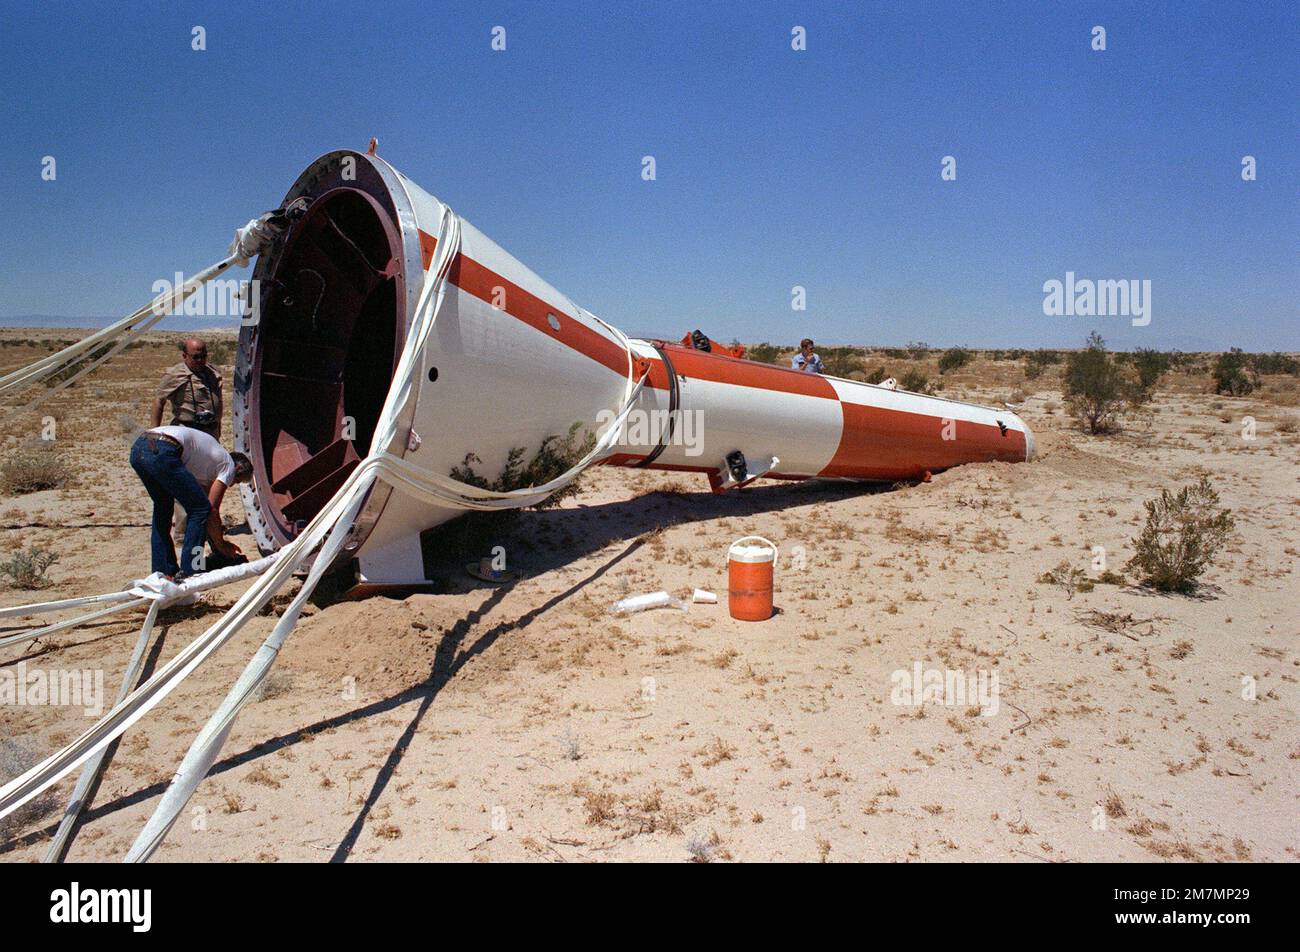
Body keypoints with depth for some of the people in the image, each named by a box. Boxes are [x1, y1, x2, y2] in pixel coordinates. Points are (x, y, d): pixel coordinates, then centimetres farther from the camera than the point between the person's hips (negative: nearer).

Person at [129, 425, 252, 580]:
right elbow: (212, 508, 6)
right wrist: (221, 545, 18)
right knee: (201, 508, 4)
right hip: (161, 452, -9)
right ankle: (188, 572, 5)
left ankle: (161, 571, 27)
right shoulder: (229, 465, 13)